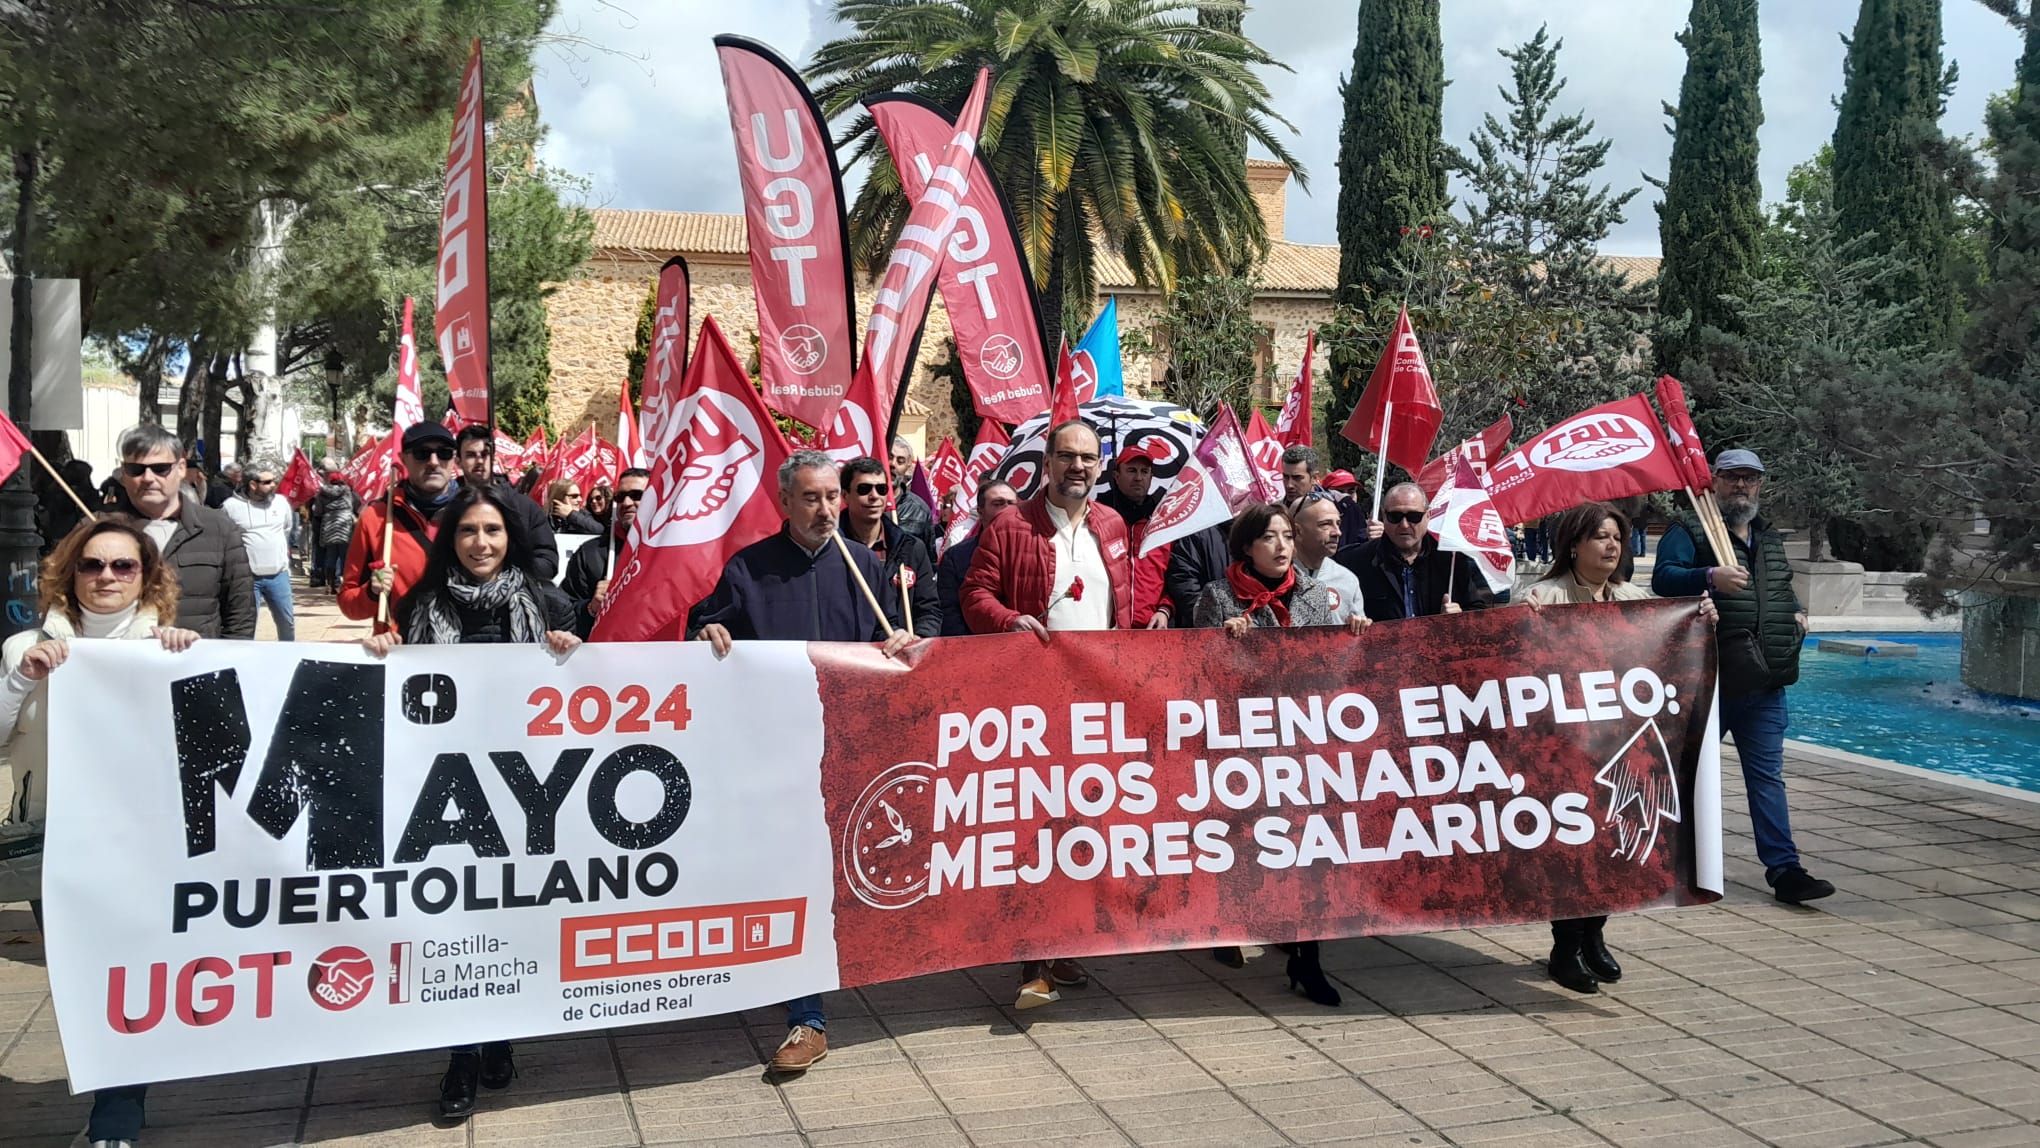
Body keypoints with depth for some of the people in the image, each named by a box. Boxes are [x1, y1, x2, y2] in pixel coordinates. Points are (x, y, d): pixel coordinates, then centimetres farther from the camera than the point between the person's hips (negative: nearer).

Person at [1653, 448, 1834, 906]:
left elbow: (1783, 591, 33)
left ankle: (1784, 869, 3)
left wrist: (1796, 613, 12)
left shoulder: (1769, 540, 19)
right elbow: (1663, 578, -19)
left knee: (1768, 777, 4)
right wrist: (1710, 577, -36)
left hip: (1765, 684, 6)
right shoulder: (1688, 531, -3)